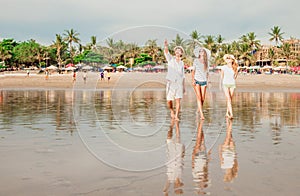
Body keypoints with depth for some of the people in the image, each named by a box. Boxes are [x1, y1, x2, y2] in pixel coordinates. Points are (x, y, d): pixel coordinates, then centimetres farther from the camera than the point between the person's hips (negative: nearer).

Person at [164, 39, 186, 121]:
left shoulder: (181, 63, 14)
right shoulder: (171, 59, 5)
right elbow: (166, 52, -16)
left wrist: (184, 86, 13)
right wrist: (166, 46, -38)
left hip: (179, 84, 2)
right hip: (171, 83, -2)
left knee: (178, 100, -10)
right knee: (169, 101, -1)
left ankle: (176, 116, -5)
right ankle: (172, 111, 27)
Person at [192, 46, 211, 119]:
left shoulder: (206, 62, 9)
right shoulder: (196, 61, 2)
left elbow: (207, 72, 15)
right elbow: (193, 71, 3)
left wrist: (207, 81, 13)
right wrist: (193, 79, -6)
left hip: (204, 81, 3)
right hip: (197, 81, -3)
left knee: (203, 98, 1)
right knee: (199, 97, -11)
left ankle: (199, 108, 29)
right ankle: (201, 114, -13)